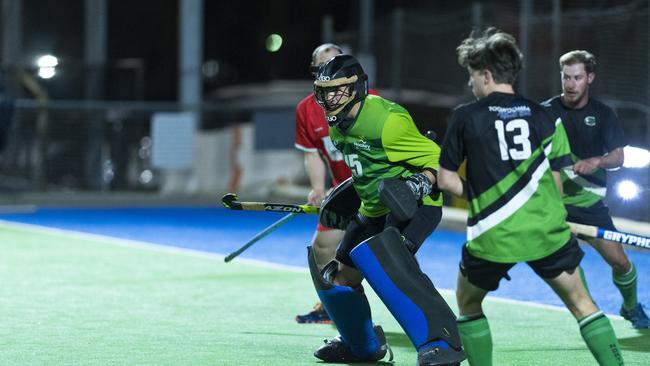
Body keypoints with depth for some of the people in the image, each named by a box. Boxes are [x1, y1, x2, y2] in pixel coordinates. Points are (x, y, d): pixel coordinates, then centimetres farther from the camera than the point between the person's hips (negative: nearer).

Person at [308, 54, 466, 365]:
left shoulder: (387, 120, -21)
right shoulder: (338, 126, 7)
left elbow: (437, 159, -17)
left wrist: (421, 183, -33)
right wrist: (342, 196, 18)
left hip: (411, 206, -10)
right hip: (374, 210, 10)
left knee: (380, 260, -34)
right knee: (339, 275, 13)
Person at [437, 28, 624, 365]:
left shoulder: (465, 117, 0)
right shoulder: (542, 116, 6)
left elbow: (446, 180, 3)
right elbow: (555, 183, 8)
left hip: (493, 237, -2)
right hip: (547, 230, 2)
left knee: (468, 303, 22)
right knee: (582, 304, 13)